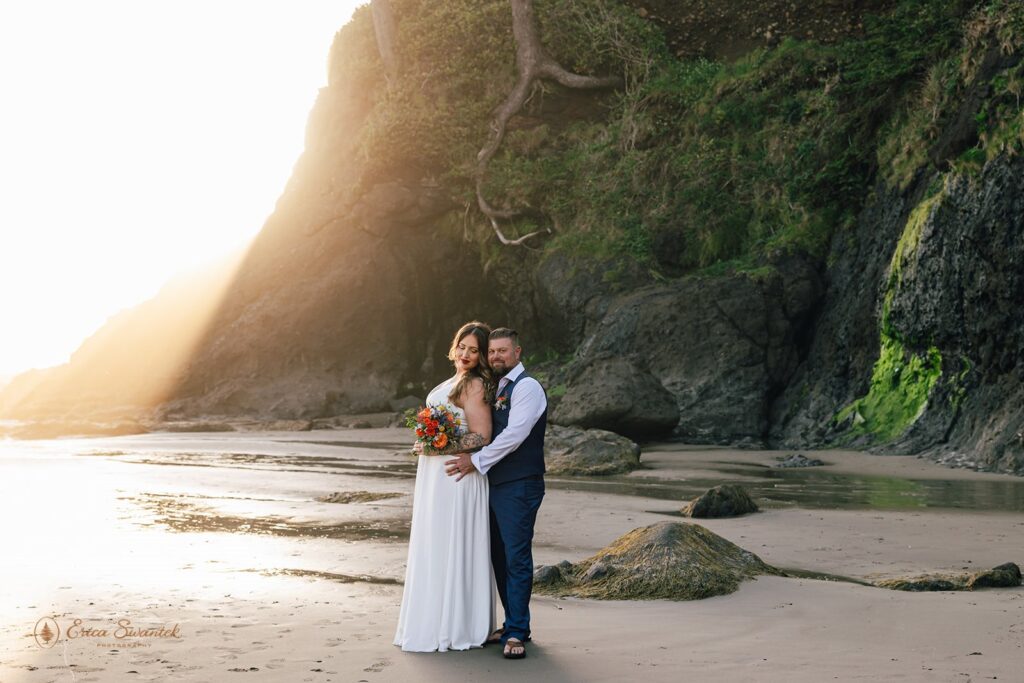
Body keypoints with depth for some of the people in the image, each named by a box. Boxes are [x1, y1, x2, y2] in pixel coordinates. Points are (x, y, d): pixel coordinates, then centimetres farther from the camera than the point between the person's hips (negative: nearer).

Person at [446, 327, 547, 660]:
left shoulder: (526, 387, -9)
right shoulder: (496, 389, 19)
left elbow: (513, 435, -18)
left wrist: (476, 461, -16)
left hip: (519, 486, -9)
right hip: (496, 484, 9)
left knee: (516, 557, -7)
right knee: (500, 557, 11)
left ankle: (516, 632, -3)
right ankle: (513, 625, 20)